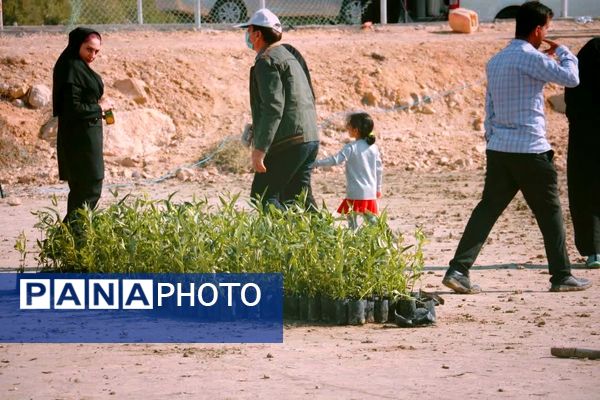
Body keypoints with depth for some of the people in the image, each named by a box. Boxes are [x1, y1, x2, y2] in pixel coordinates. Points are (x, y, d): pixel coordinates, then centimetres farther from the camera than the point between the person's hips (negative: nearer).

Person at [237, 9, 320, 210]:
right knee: (298, 197, 12)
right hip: (310, 139, 10)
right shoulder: (290, 57, 21)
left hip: (287, 143, -10)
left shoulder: (266, 61, -10)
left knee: (263, 196, -7)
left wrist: (260, 149, -22)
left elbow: (273, 108, -20)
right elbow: (310, 101, 25)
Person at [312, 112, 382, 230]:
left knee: (352, 218, -1)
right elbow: (379, 169, 12)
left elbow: (335, 160, -18)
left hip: (355, 193, -6)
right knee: (371, 218, 12)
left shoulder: (351, 147, -11)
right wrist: (378, 188, 22)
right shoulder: (373, 147, 7)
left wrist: (317, 163, -11)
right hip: (371, 192, 6)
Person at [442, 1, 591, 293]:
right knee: (550, 213, 6)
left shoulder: (495, 62, 13)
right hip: (530, 150, -7)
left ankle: (458, 270, -5)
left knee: (487, 209, 6)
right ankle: (561, 276, 12)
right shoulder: (531, 58, -12)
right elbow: (571, 79, -7)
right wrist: (562, 52, 11)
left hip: (498, 149, 7)